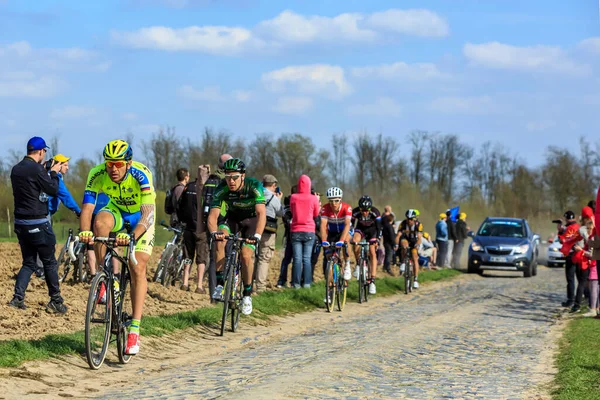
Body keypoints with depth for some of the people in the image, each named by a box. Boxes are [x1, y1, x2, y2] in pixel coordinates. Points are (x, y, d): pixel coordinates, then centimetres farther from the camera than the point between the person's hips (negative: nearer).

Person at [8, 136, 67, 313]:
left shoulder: (16, 169, 8)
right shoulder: (36, 169, -17)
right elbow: (53, 190, -12)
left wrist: (47, 171, 18)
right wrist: (54, 173, 3)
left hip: (21, 223, 7)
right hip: (38, 224, -7)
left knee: (28, 262, 13)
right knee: (49, 262, 4)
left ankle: (18, 298, -2)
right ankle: (55, 301, 9)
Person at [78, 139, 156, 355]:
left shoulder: (141, 175, -35)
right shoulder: (97, 175, -27)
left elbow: (148, 214, -44)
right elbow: (87, 209, -32)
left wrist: (133, 236, -61)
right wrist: (84, 232, -53)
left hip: (141, 216, -2)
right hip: (117, 211, 2)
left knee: (138, 269, -14)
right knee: (100, 223, -34)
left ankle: (135, 329, -9)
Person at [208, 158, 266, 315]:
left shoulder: (254, 186, -32)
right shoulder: (222, 189, -25)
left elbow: (261, 213, -41)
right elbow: (213, 215, -29)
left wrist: (257, 235, -57)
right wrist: (214, 232, -50)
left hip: (252, 219, -2)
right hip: (233, 218, 2)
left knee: (246, 255, -19)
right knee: (220, 239, -29)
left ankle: (247, 294, 3)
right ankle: (220, 284, -21)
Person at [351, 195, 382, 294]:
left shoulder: (375, 212, -30)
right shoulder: (355, 212, -28)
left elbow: (379, 227, -26)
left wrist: (377, 240, -37)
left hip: (372, 230, -1)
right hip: (361, 228, 1)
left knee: (372, 253, -12)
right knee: (355, 240, -33)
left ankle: (372, 281, -12)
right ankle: (358, 264, -13)